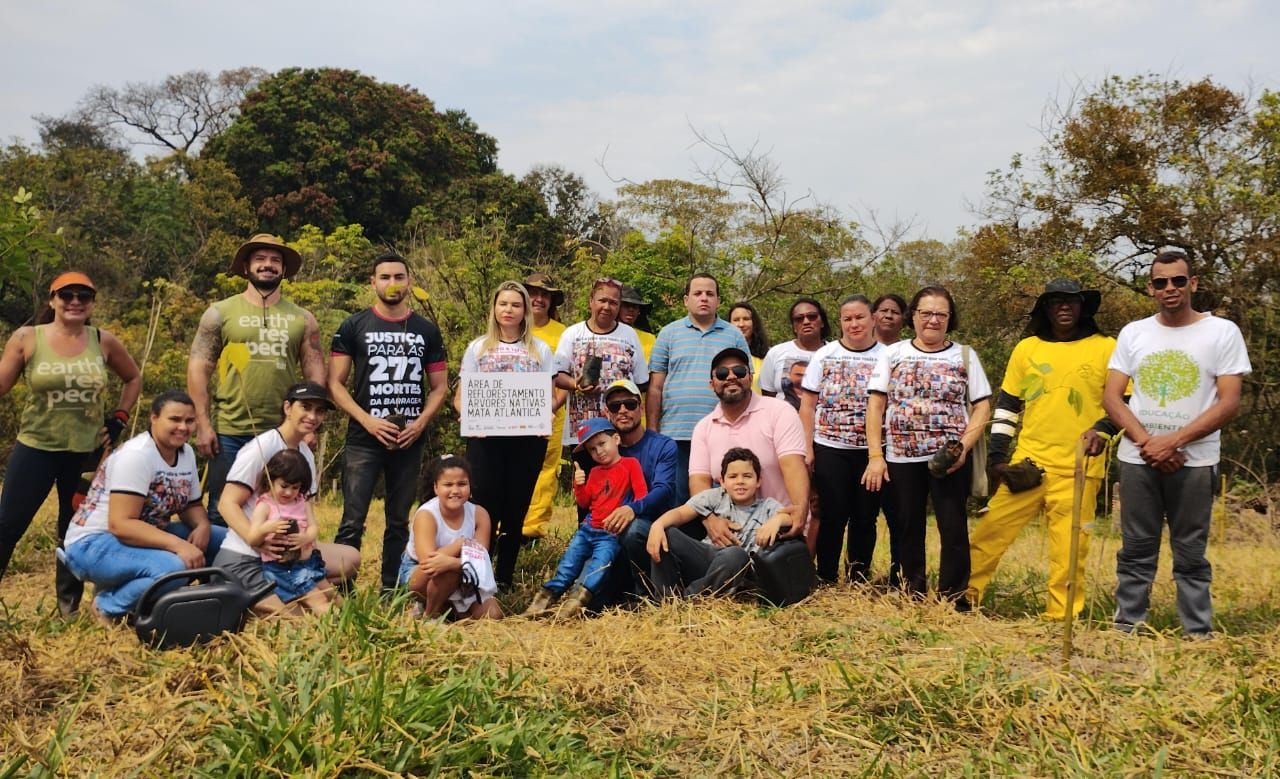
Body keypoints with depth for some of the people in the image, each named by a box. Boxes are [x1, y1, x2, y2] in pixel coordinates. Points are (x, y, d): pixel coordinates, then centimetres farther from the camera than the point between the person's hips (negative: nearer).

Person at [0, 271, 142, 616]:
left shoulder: (104, 342, 1)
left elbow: (134, 378, 15)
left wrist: (119, 419, 7)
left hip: (86, 452, 2)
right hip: (36, 448, -2)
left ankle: (69, 607, 25)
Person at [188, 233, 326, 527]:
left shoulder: (302, 319, 9)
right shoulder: (220, 313, 5)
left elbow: (315, 375, 8)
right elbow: (199, 369, 1)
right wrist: (203, 425, -6)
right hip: (229, 433, -1)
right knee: (221, 513, 6)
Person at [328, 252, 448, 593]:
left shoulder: (427, 330, 9)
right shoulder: (354, 327, 2)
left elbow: (439, 387, 10)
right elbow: (335, 383, -2)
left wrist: (419, 423, -7)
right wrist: (368, 421, -14)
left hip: (410, 441, 3)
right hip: (364, 440, -2)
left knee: (399, 522, 10)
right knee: (352, 522, -6)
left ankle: (391, 589, 19)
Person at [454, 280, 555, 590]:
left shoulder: (540, 350, 11)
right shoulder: (478, 348, 10)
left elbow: (551, 396, 8)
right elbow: (461, 395, 7)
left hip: (528, 438, 1)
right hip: (485, 438, -1)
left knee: (516, 509, 5)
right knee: (486, 507, -4)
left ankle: (505, 577, 15)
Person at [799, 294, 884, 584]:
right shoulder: (824, 355, 4)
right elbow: (808, 405, 4)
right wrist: (807, 448, -3)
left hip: (871, 451, 0)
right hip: (830, 448, 0)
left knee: (865, 517, 7)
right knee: (833, 516, 2)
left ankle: (858, 580, 19)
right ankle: (826, 579, 12)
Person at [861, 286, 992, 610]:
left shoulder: (965, 356, 5)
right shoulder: (892, 353, 6)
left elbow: (982, 406, 3)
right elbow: (876, 404, 3)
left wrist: (964, 447, -12)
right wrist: (875, 455, -6)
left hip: (949, 458, -1)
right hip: (901, 457, 1)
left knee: (954, 528, -1)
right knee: (909, 528, 10)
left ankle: (954, 598, 10)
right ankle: (912, 594, 23)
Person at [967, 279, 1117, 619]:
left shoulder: (1106, 348, 2)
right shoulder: (1027, 348, 10)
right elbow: (1007, 405, 13)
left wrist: (1103, 430, -15)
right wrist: (996, 456, 7)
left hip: (1077, 468, -2)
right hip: (1026, 463, 2)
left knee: (1068, 550, 1)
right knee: (990, 531, 3)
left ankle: (1060, 619, 12)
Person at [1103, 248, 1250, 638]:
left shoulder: (1222, 332, 0)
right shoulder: (1133, 333, 7)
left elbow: (1229, 402, -6)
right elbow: (1111, 397, 4)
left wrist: (1172, 441, -14)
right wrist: (1146, 442, -11)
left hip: (1194, 461, -2)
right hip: (1137, 459, 2)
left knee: (1191, 555, 2)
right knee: (1135, 552, 7)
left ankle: (1199, 636, 11)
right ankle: (1126, 629, 14)